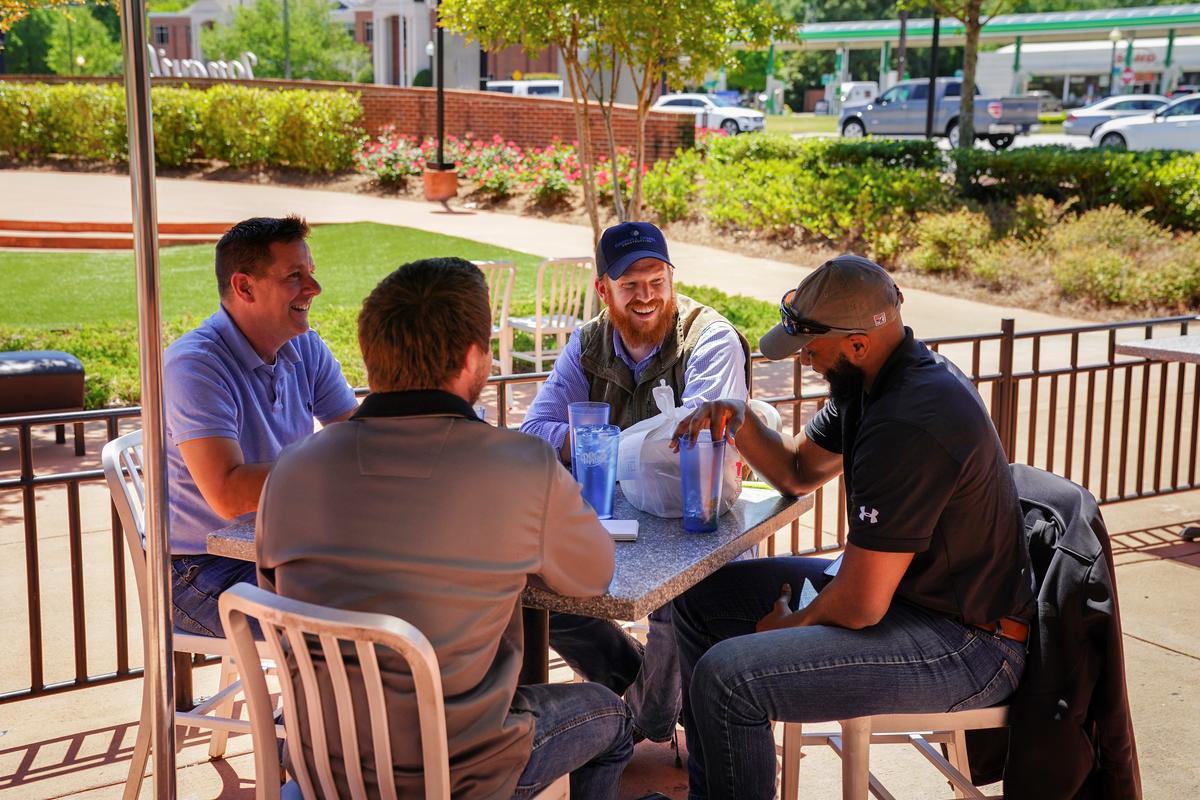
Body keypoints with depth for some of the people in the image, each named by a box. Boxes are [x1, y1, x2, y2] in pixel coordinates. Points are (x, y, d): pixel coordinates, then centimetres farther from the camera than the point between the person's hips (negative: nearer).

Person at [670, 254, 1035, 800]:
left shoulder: (909, 426, -29)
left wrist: (790, 625, -6)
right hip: (895, 582, 11)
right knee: (700, 596, 12)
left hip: (967, 643, -11)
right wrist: (739, 422, -3)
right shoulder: (872, 381, 2)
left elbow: (861, 605, -27)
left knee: (725, 678, -26)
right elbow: (799, 471, 17)